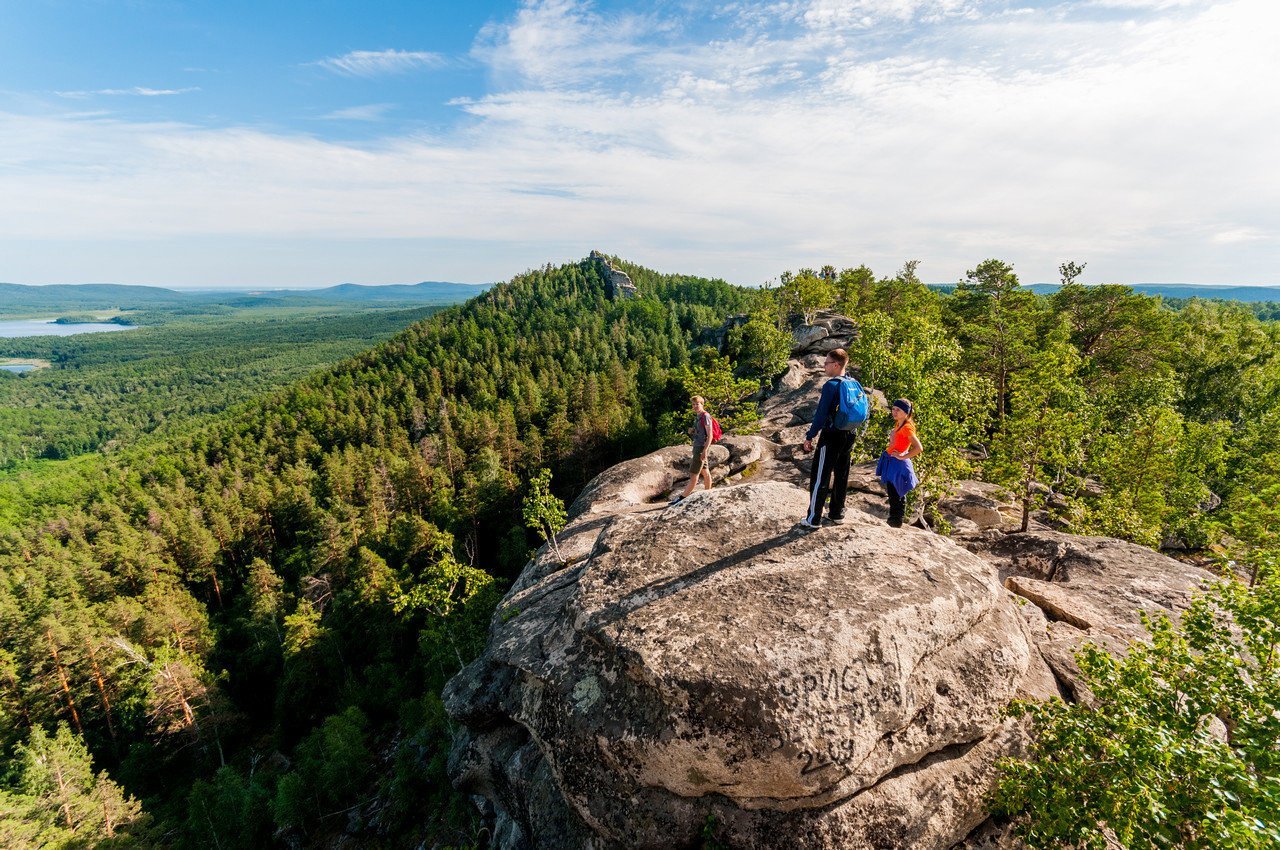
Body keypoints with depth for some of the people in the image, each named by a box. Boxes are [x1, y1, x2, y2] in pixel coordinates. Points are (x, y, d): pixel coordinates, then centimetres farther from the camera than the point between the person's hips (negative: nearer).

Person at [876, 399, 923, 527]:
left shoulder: (907, 427, -18)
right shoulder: (898, 425, 9)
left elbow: (919, 448, -25)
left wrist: (903, 456, -19)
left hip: (898, 464, -9)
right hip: (890, 462, 9)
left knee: (895, 496, -3)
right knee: (898, 496, 18)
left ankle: (895, 523, 6)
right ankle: (895, 522, 28)